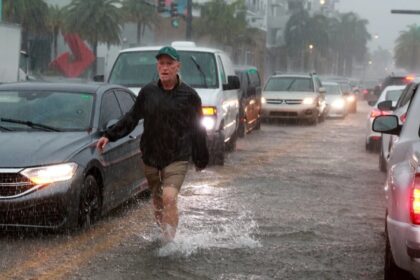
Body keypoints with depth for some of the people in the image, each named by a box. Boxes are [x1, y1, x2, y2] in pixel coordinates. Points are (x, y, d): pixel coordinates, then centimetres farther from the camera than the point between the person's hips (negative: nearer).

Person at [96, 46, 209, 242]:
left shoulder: (189, 95, -3)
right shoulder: (148, 92, 2)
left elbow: (198, 129, 6)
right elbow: (131, 118, 13)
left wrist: (201, 159, 11)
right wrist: (109, 135, 6)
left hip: (177, 158, -3)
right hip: (150, 157, 3)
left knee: (169, 198, -19)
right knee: (157, 201, 14)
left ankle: (170, 241, -12)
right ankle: (161, 234, 36)